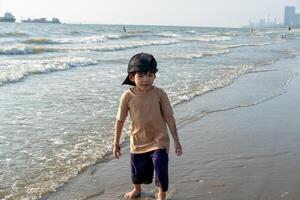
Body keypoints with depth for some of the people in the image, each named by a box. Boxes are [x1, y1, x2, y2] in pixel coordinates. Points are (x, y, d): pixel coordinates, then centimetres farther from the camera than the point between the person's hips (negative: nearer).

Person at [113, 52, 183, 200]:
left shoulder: (159, 93, -16)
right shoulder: (127, 96, -13)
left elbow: (169, 117, -9)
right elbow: (120, 120, -1)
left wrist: (176, 141, -6)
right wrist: (116, 143, 5)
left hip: (158, 141, -2)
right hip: (138, 142, 2)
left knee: (161, 170, -8)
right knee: (137, 171, 20)